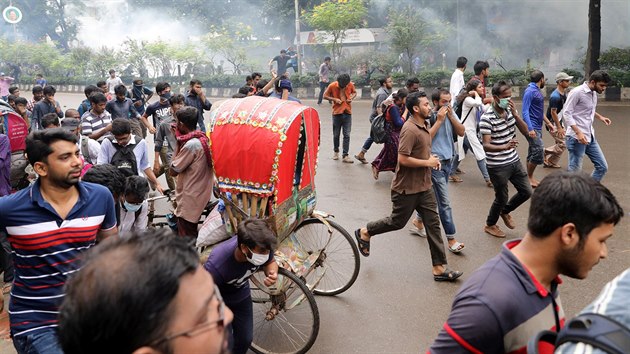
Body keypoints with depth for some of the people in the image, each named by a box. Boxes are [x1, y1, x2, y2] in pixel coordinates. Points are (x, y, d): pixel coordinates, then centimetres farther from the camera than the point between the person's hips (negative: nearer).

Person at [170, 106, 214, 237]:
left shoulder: (191, 144, -24)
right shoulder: (203, 138, 3)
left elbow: (173, 171, -15)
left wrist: (178, 144, -11)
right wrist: (180, 139, 3)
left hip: (189, 201, -9)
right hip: (200, 196, 9)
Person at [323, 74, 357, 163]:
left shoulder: (350, 85, -5)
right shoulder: (332, 86, -10)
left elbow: (354, 92, 14)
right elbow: (325, 95, -1)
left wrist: (351, 98, -8)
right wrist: (334, 99, -16)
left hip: (347, 113, 1)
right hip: (337, 113, -1)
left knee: (347, 135, -3)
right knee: (336, 134, 9)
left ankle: (345, 156, -1)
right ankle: (336, 151, 31)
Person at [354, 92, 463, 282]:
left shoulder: (423, 126, 10)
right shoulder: (410, 129, -21)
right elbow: (403, 159, -27)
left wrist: (432, 159, 5)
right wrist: (428, 162, -17)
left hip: (424, 186, 9)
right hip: (407, 188, -9)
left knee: (433, 224, 5)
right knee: (398, 222, 8)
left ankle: (439, 268, 10)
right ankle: (365, 232, 32)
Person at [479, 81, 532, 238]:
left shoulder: (510, 110, 0)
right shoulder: (487, 118, -20)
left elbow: (525, 131, -3)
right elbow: (486, 145, -23)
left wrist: (515, 114, -17)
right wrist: (505, 147, -40)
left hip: (514, 161, 7)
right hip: (497, 166, -7)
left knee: (527, 191, 12)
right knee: (501, 198, 7)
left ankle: (505, 211, 38)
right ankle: (490, 225, 32)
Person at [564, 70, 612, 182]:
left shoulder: (593, 93, 12)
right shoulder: (577, 92, -14)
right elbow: (567, 114, -17)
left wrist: (600, 117, 12)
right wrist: (578, 132, -25)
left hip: (590, 137, 9)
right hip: (576, 138, -9)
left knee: (602, 166, 10)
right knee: (575, 171, -4)